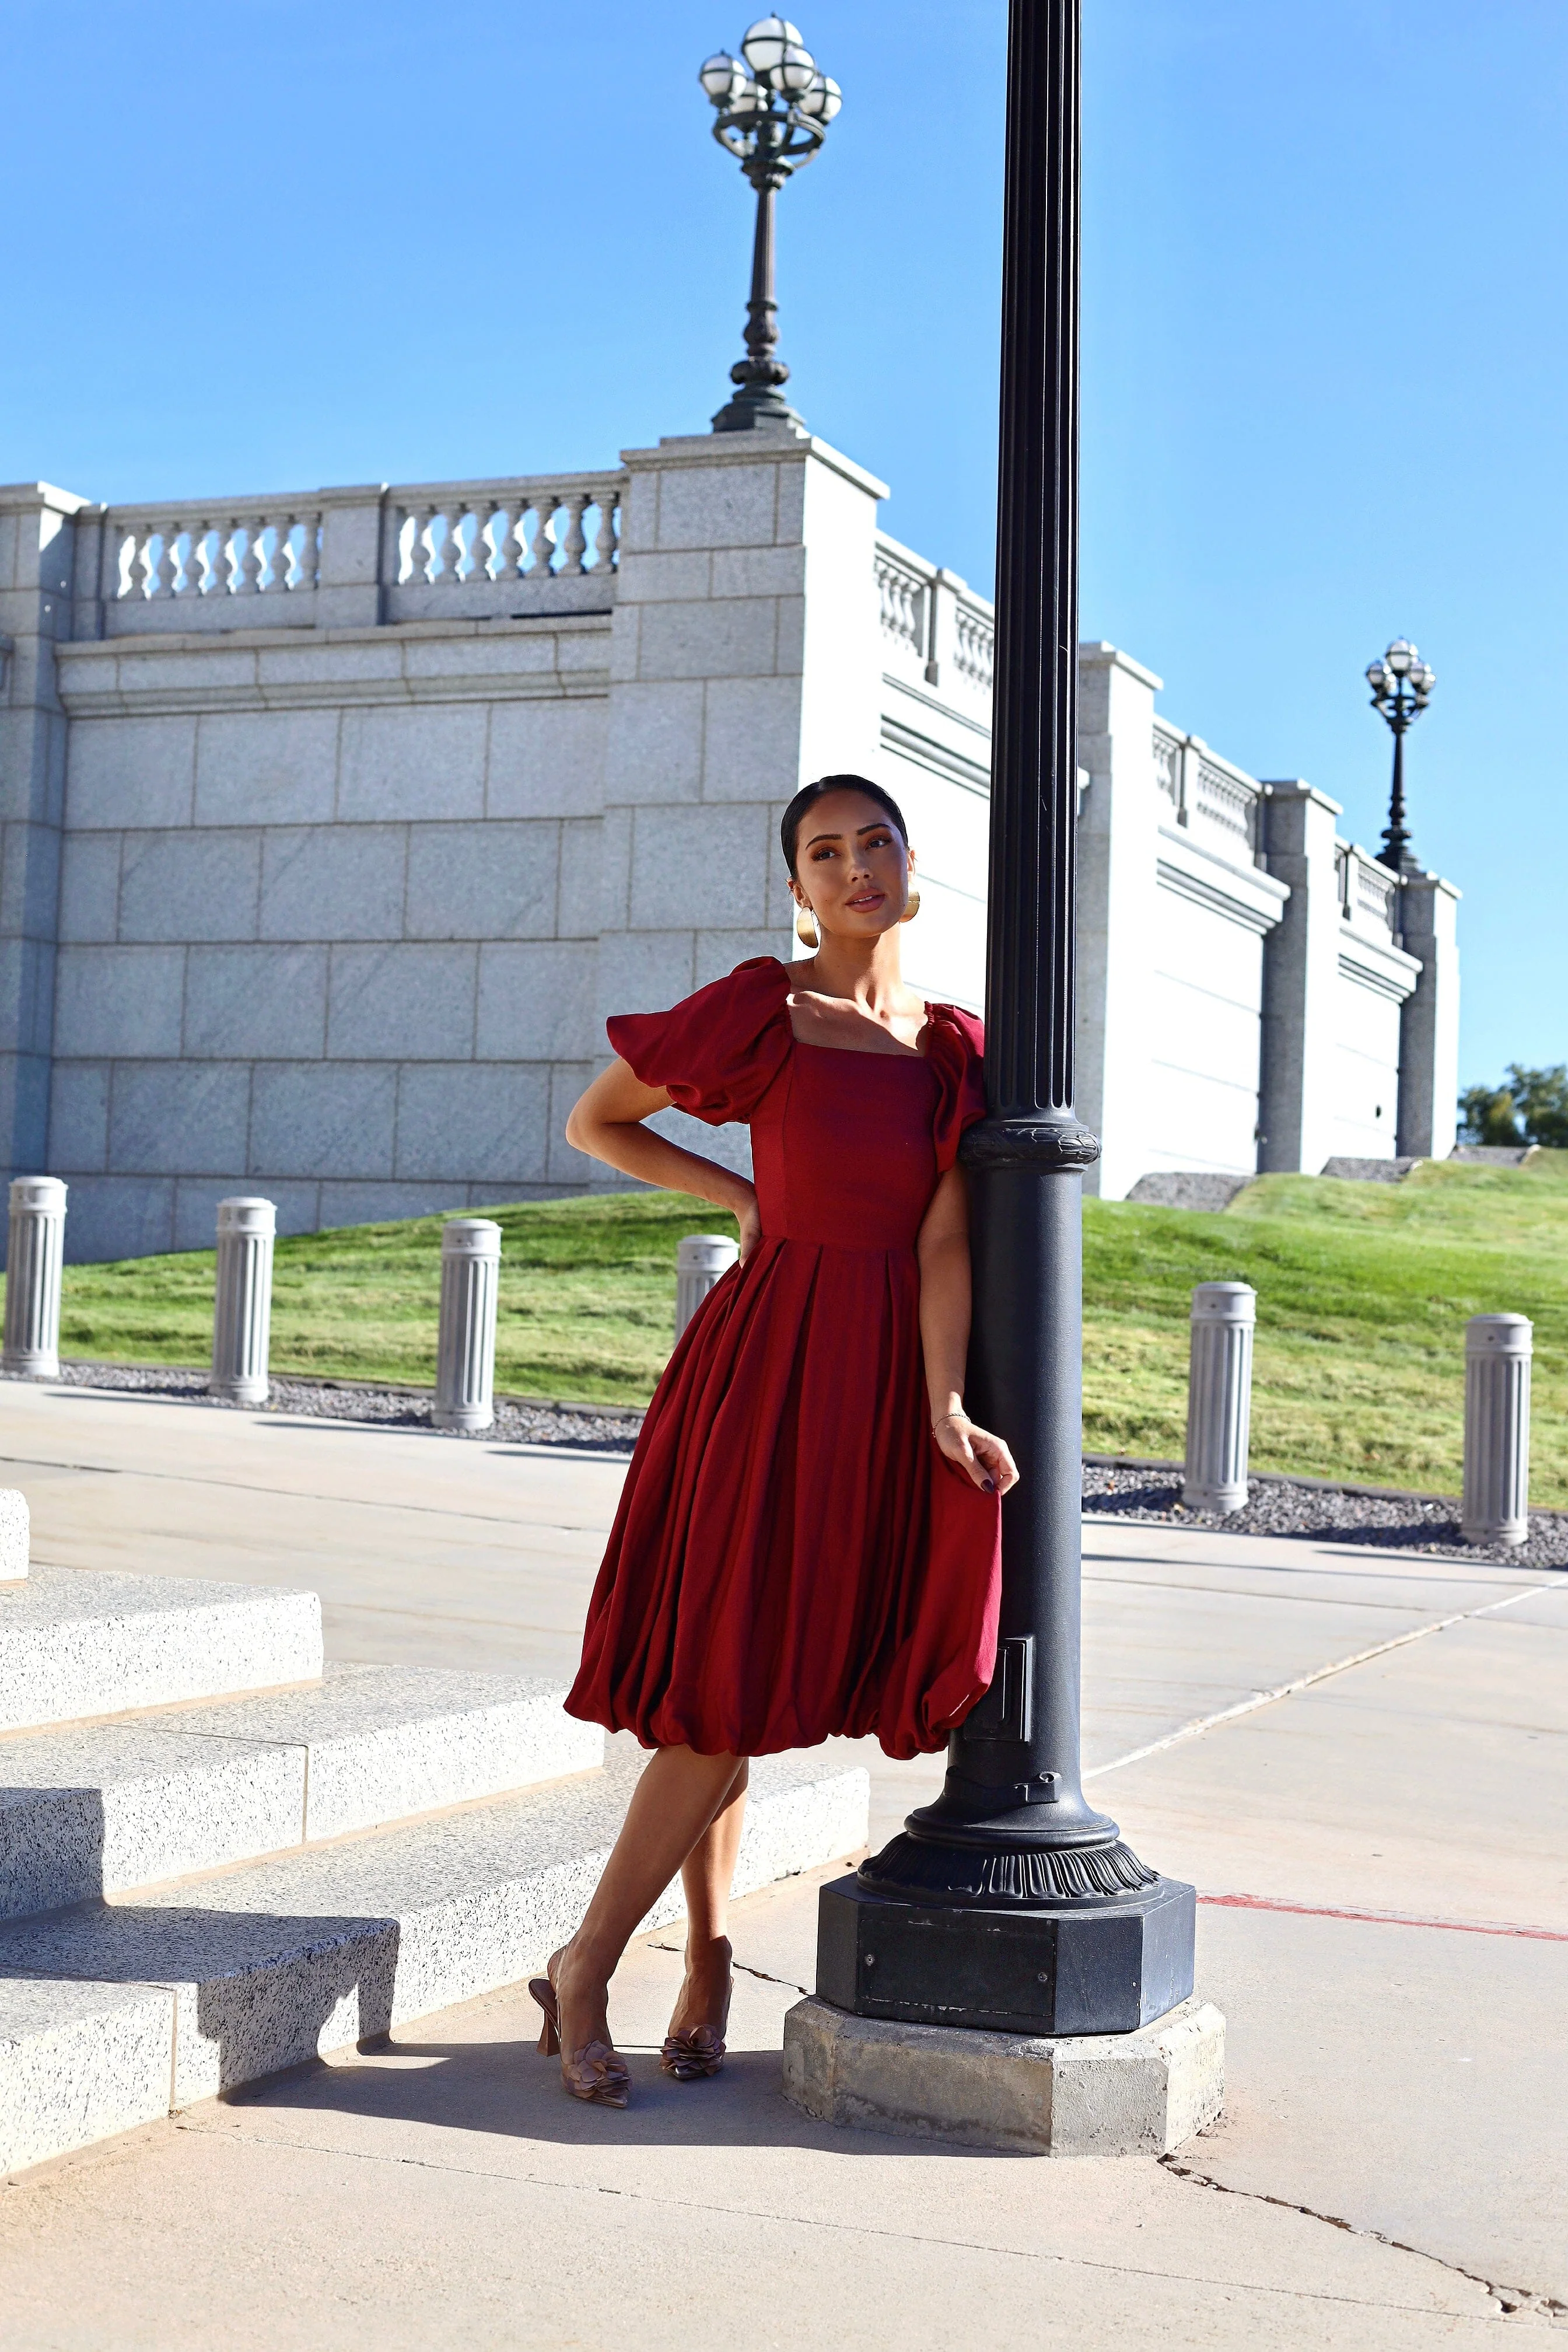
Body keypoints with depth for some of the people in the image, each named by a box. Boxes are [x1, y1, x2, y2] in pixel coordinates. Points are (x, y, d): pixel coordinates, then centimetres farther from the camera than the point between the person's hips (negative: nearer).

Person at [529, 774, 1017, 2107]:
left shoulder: (953, 1048, 8)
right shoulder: (763, 1012, -2)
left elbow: (942, 1242, -1)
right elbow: (596, 1124, 8)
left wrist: (945, 1410, -11)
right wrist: (744, 1199, 3)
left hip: (888, 1371, 3)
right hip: (776, 1355, -3)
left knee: (746, 1683, 9)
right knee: (734, 1680, -4)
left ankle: (707, 1960, 19)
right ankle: (583, 1971, 8)